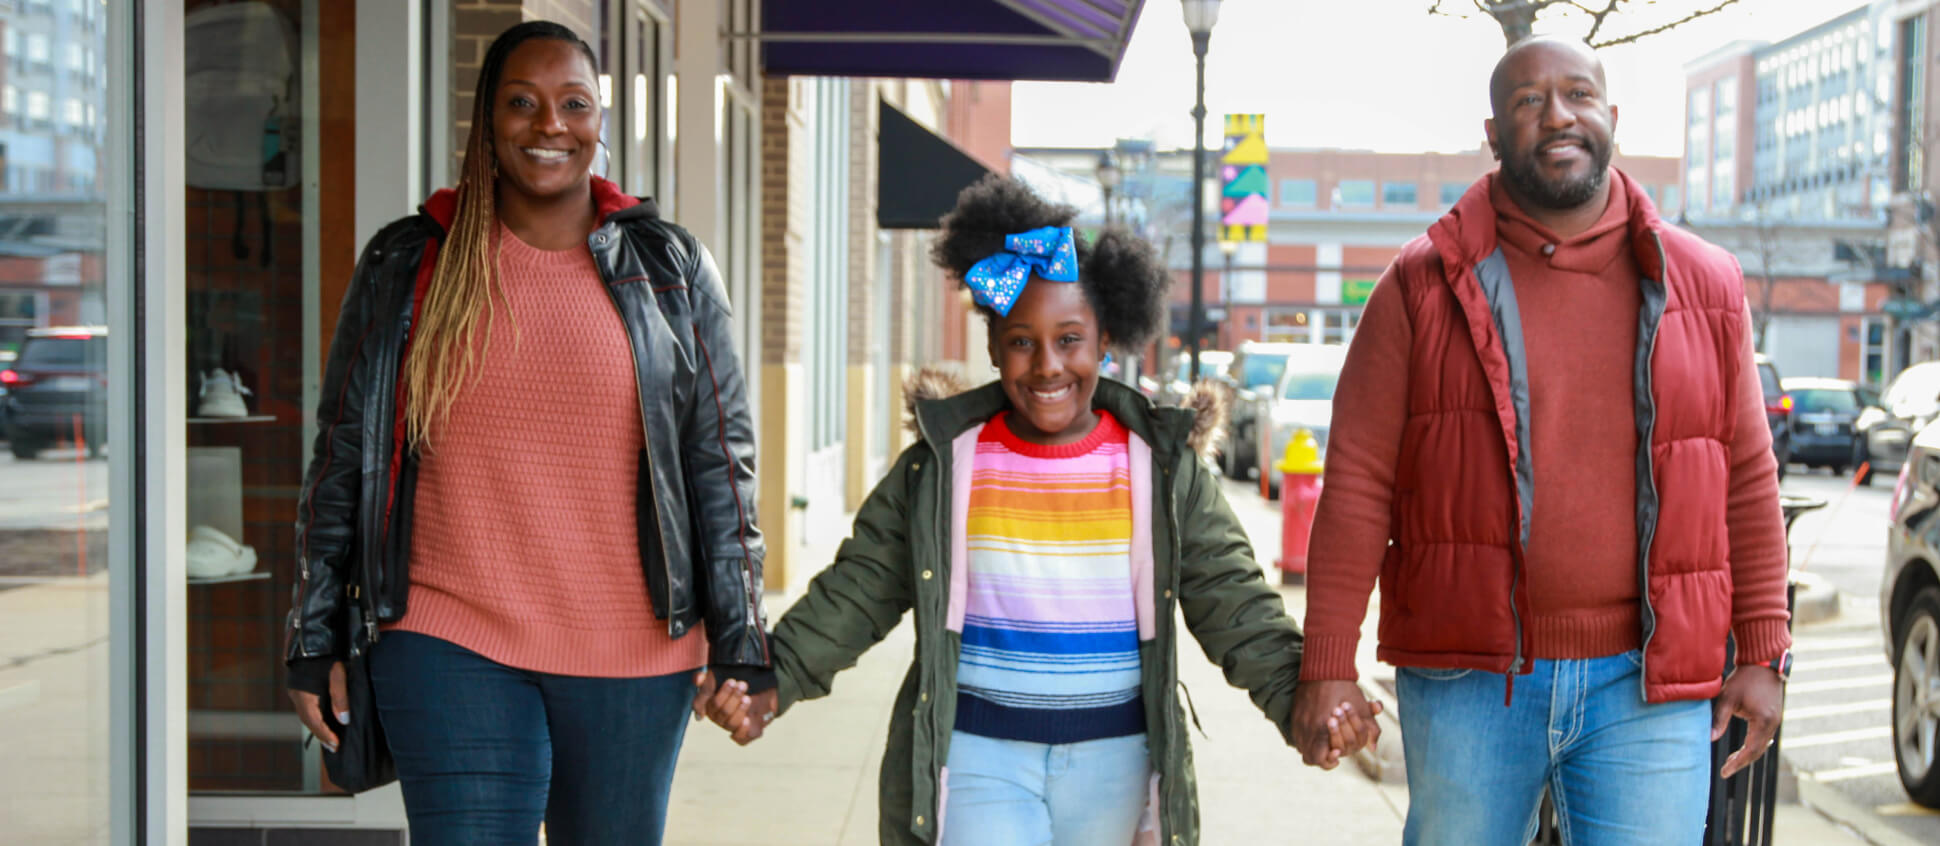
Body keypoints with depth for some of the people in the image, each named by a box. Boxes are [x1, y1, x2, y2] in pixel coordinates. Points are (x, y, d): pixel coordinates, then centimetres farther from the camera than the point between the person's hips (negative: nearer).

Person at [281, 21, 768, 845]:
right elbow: (340, 458, 9)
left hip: (632, 658, 1)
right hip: (451, 649, -1)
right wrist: (316, 641, 7)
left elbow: (721, 458, 7)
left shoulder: (668, 268, 7)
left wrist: (737, 645, 3)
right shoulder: (405, 267, 5)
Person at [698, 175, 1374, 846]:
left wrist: (1299, 698, -14)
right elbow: (857, 592, 3)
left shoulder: (1163, 467, 1)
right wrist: (773, 684, -8)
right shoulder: (941, 464, 1)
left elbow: (1233, 603, 1)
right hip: (977, 752, -1)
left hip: (1109, 762, 1)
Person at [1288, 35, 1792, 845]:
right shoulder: (1426, 285, 1)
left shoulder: (1702, 284, 8)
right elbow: (1356, 482, -1)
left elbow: (1747, 480, 11)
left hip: (1649, 689, 1)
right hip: (1467, 681, -1)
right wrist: (1328, 664, -5)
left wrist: (1764, 654, 8)